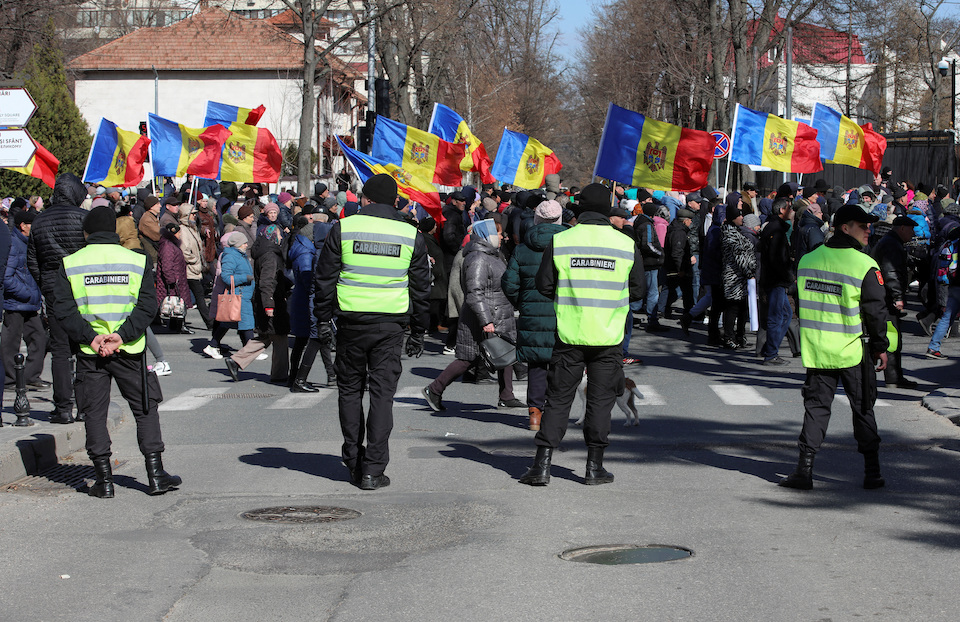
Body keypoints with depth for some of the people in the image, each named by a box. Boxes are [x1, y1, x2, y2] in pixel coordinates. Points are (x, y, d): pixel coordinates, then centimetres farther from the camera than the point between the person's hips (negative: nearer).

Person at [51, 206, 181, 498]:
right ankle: (155, 475, 7)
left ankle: (104, 479, 6)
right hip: (130, 352, 0)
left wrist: (90, 337, -11)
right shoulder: (137, 261, 1)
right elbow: (147, 306, -7)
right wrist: (123, 335, -12)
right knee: (145, 409, 10)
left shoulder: (70, 264, 1)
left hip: (88, 352, 0)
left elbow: (62, 309, -6)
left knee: (94, 413, 8)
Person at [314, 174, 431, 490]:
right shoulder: (412, 236, 3)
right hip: (391, 325, 0)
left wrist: (323, 319, 10)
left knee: (350, 389, 14)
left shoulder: (343, 229, 0)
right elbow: (421, 288, 8)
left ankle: (354, 461, 19)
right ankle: (373, 470, -2)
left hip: (351, 322, 0)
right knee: (382, 393, 2)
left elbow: (324, 279, 2)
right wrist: (418, 331, 16)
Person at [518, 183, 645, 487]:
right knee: (601, 399, 9)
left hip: (569, 334, 0)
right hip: (608, 336, 0)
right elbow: (638, 290, 6)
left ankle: (542, 465, 3)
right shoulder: (627, 245, -2)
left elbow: (544, 285, 0)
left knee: (558, 399, 7)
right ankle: (594, 467, 12)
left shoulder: (560, 241, -4)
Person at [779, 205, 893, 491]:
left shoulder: (808, 260, 3)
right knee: (863, 408, 10)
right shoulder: (865, 266, -14)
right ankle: (872, 471, 14)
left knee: (816, 405, 8)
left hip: (816, 349, 3)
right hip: (853, 350, -3)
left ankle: (805, 468, -1)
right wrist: (880, 346, 2)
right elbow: (875, 310, -10)